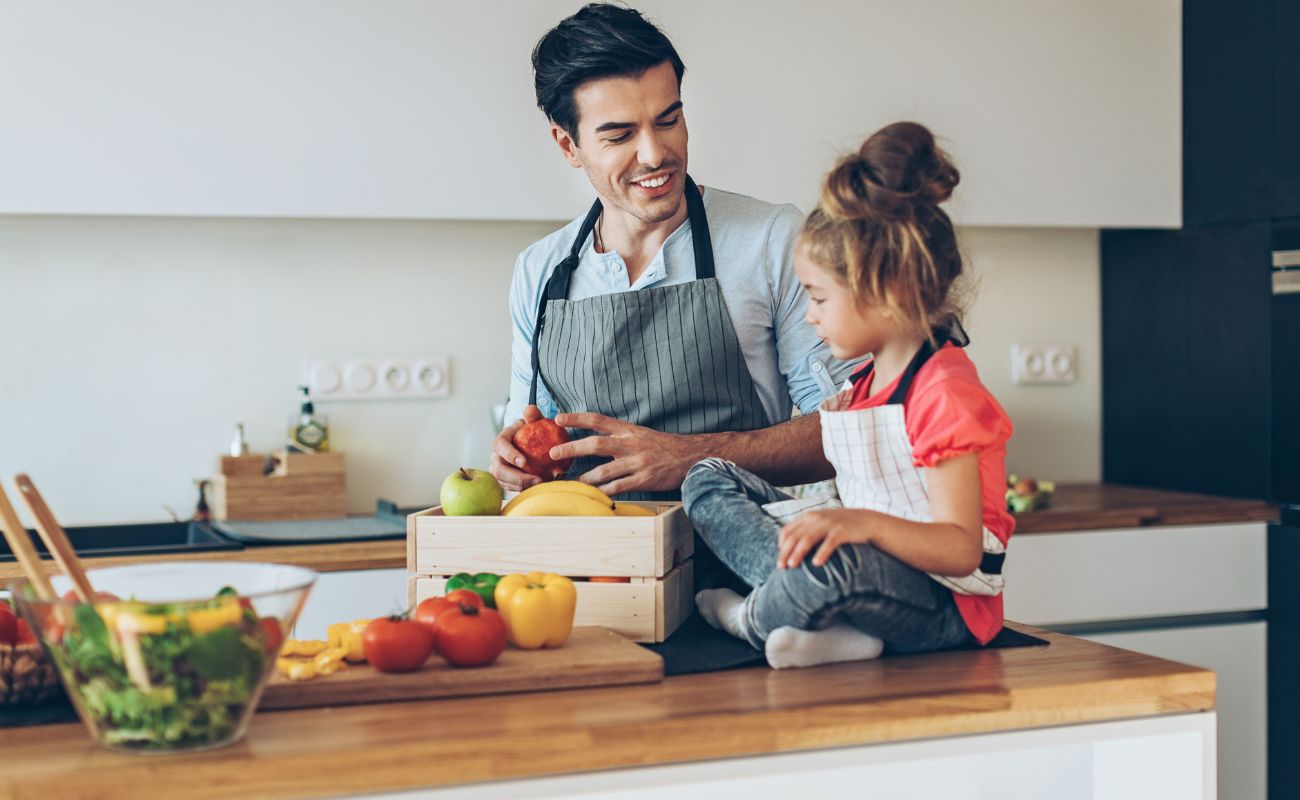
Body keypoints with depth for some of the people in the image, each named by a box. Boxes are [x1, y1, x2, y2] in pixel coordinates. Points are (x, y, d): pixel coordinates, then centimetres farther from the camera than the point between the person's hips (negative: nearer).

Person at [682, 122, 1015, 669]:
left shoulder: (944, 392, -18)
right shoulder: (867, 382, 12)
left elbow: (962, 550, -26)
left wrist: (865, 524, -40)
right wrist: (841, 431, 8)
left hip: (943, 608, -10)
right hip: (868, 568, 10)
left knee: (834, 562, -43)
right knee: (708, 479, 4)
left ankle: (752, 618, -7)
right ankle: (818, 615, -19)